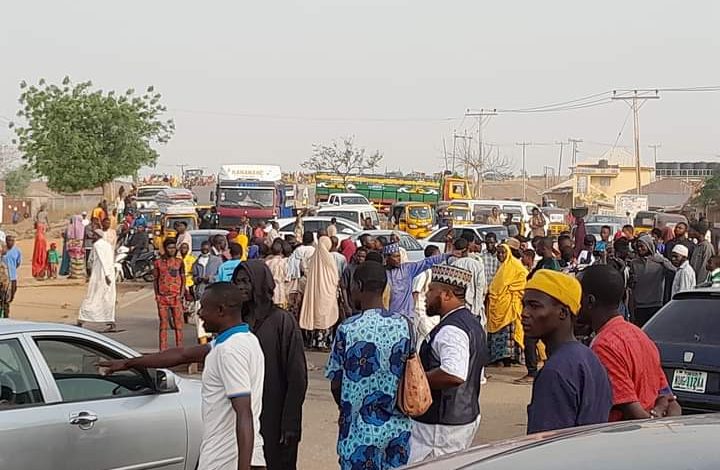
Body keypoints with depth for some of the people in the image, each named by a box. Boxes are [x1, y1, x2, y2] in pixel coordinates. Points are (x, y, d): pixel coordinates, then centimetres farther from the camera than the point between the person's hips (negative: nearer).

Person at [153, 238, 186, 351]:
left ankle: (179, 349, 3)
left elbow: (183, 279, 8)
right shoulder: (158, 262, 6)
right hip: (162, 298, 0)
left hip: (176, 297, 0)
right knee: (163, 324, 4)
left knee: (178, 324, -2)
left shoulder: (179, 262, 5)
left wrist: (182, 294, -2)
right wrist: (157, 295, 1)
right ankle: (163, 349, 8)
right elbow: (156, 279, 10)